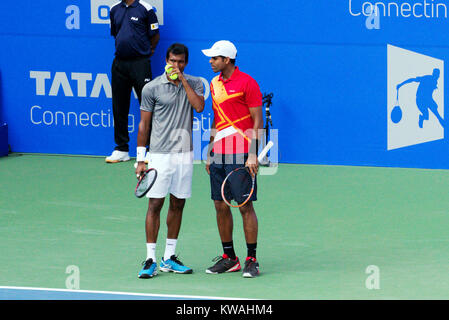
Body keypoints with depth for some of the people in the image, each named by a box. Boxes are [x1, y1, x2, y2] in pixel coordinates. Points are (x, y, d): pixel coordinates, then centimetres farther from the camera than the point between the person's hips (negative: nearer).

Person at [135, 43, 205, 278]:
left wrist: (182, 79, -12)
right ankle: (150, 260, -5)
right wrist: (141, 159, 0)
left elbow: (199, 106, -13)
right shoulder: (152, 88, -1)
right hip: (160, 154, -3)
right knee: (155, 204, -7)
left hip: (184, 154, 3)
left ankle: (169, 258, 16)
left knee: (178, 205, 8)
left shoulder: (195, 84, 7)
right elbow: (144, 124, 3)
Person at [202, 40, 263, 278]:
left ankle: (251, 260, 0)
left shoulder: (247, 83, -8)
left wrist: (253, 155, -16)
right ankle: (229, 258, 16)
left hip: (240, 156, -7)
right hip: (218, 156, 7)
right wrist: (210, 153, 18)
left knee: (245, 206, -5)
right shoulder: (214, 84, 13)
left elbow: (257, 120, -9)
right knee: (221, 206, 7)